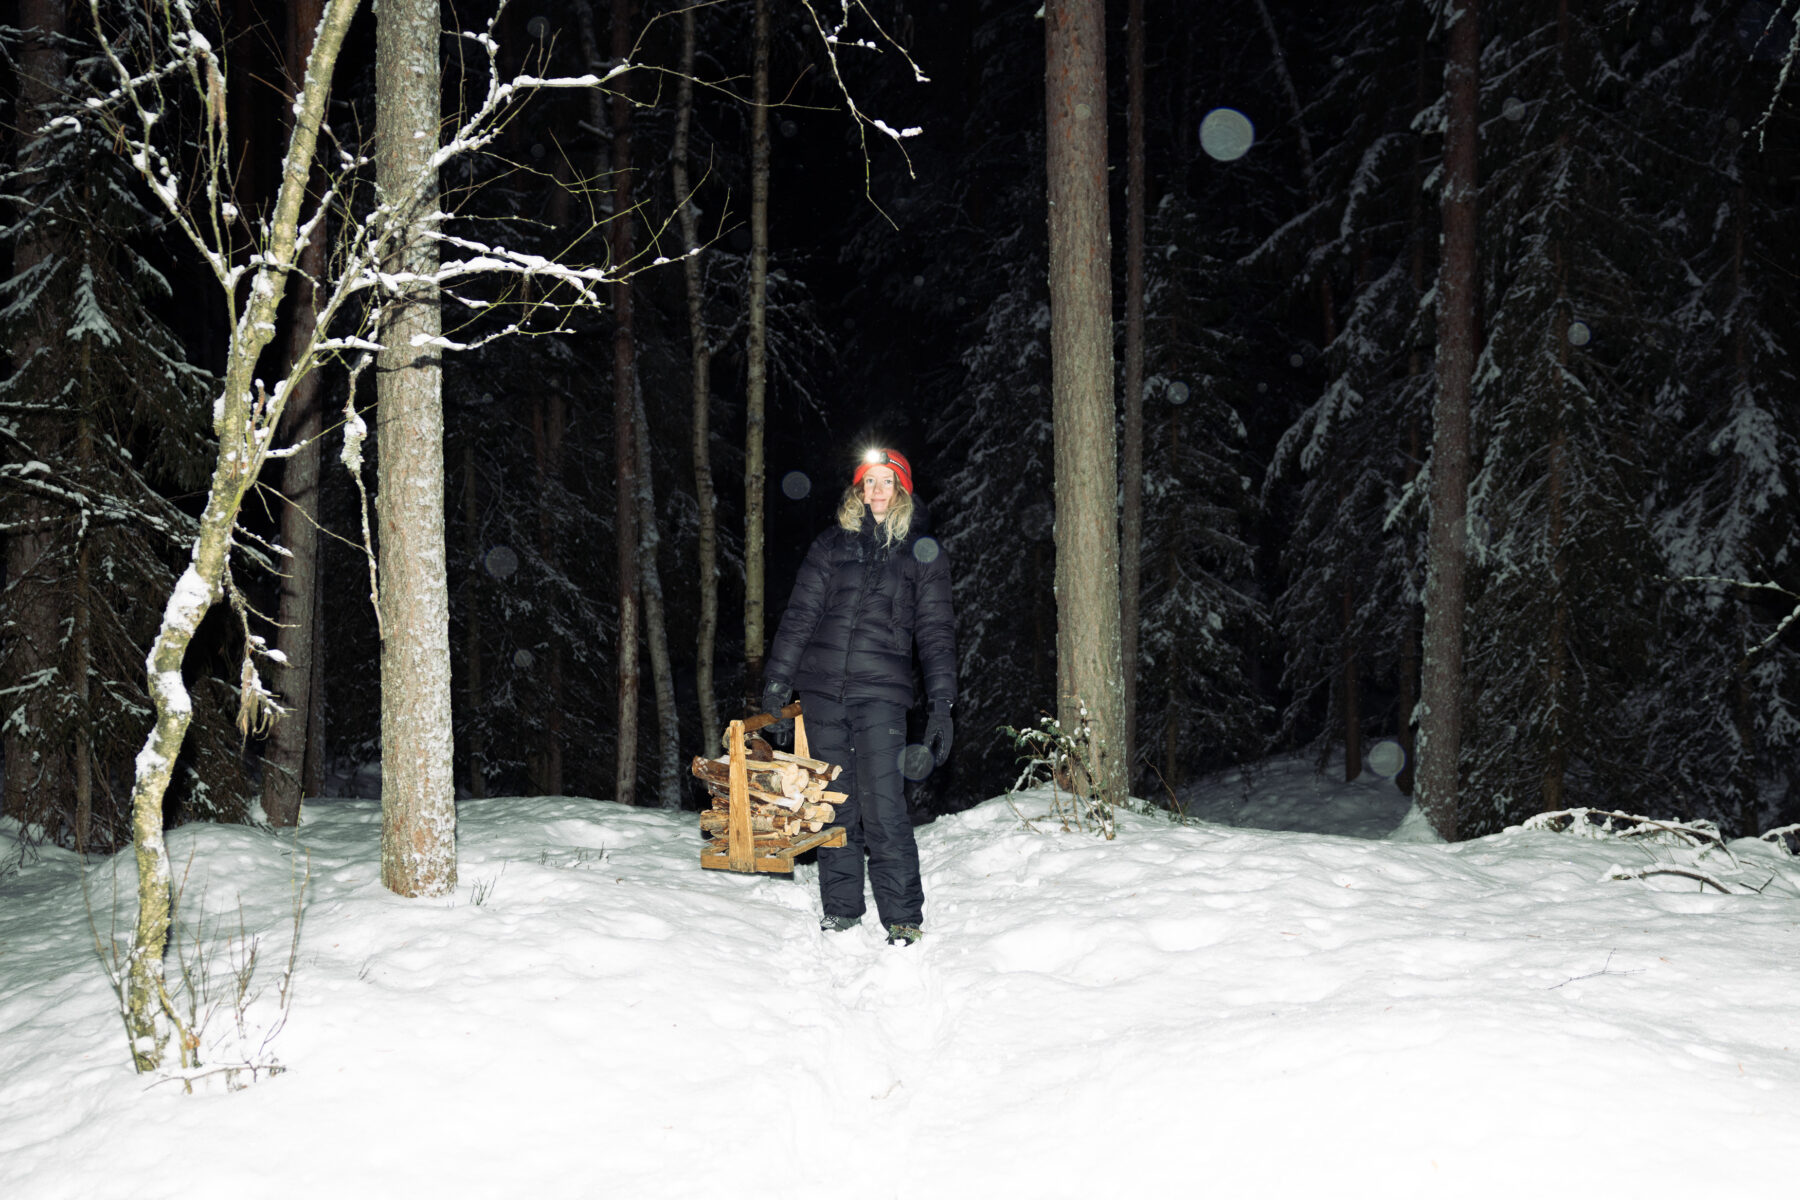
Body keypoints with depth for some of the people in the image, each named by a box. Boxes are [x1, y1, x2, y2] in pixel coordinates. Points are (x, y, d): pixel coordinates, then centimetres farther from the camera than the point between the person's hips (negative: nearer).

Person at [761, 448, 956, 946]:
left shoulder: (923, 553, 9)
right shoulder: (833, 544, 13)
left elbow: (936, 632, 6)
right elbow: (799, 615, 12)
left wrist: (941, 707, -2)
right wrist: (777, 682, 4)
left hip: (881, 691, -3)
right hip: (822, 689, 3)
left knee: (882, 807, -11)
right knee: (834, 804, 6)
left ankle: (903, 919, -5)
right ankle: (841, 912, 16)